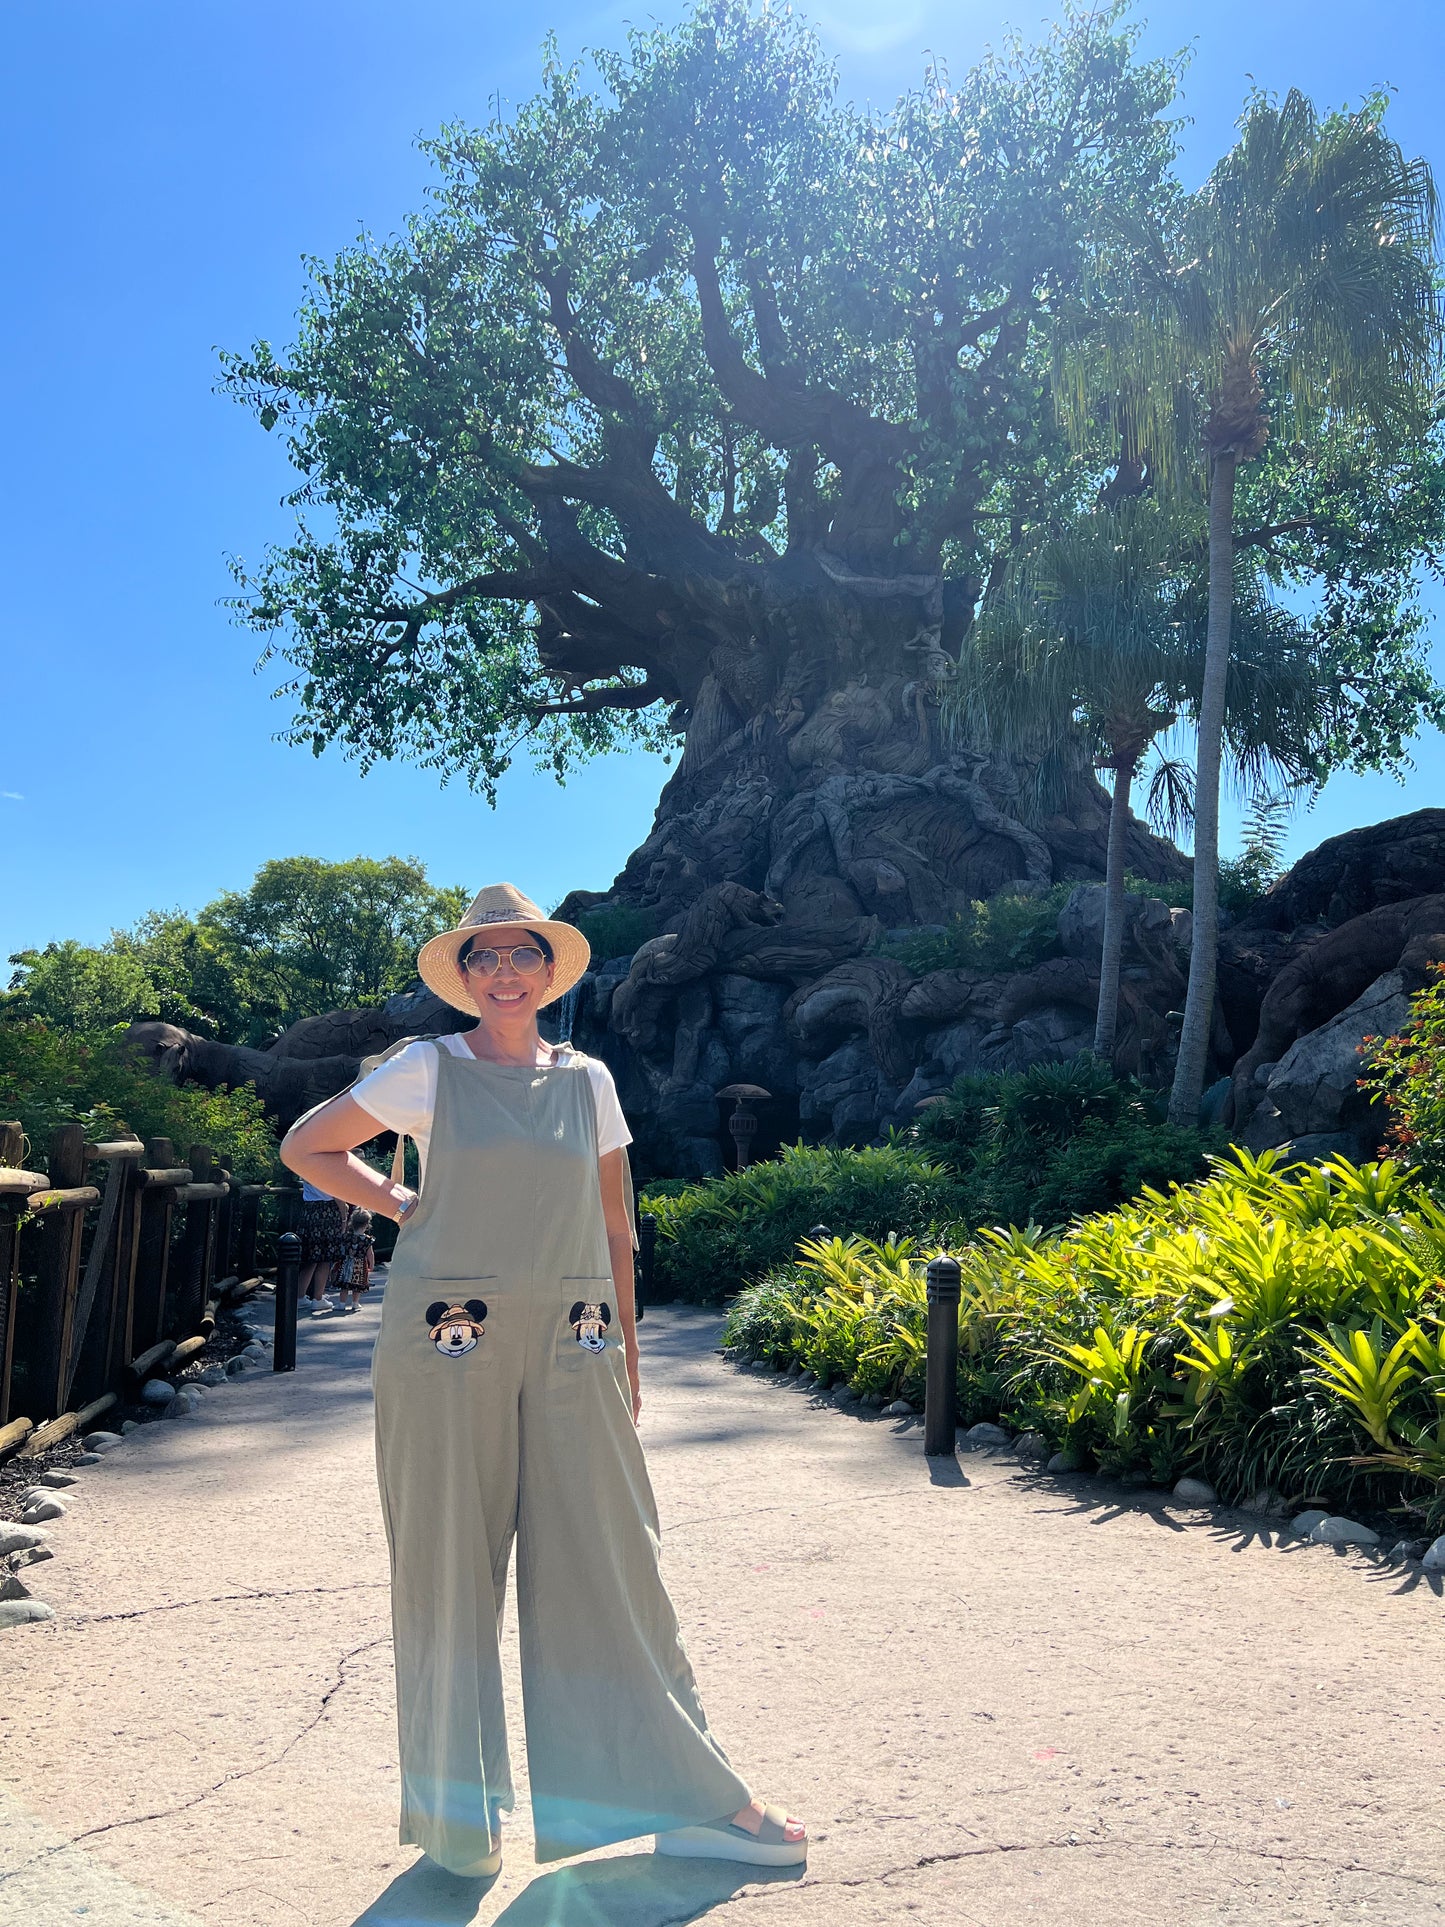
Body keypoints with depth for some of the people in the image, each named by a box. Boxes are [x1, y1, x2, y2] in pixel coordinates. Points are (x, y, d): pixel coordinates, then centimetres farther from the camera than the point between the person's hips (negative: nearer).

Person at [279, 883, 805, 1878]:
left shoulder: (588, 1079, 9)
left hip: (569, 1350, 2)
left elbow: (614, 1230, 13)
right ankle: (458, 1813, 24)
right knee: (451, 1566, 7)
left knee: (610, 1565, 5)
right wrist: (405, 1205, 0)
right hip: (449, 1347, -2)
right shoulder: (430, 1069, 1)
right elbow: (306, 1145, 9)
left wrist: (626, 1359, 12)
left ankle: (696, 1801, 17)